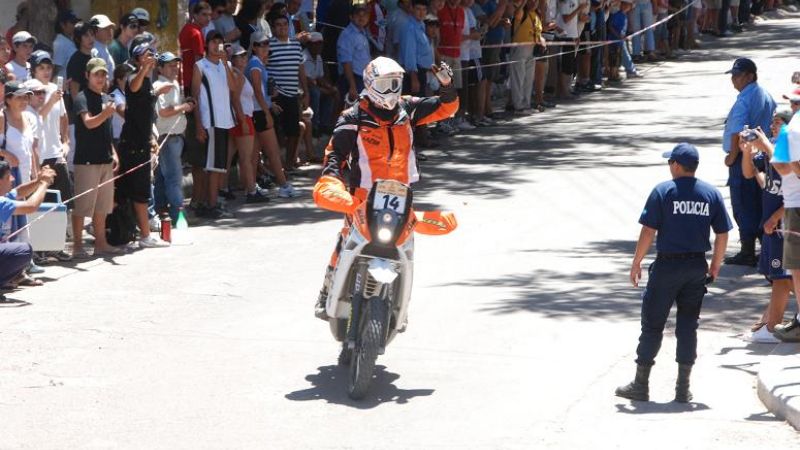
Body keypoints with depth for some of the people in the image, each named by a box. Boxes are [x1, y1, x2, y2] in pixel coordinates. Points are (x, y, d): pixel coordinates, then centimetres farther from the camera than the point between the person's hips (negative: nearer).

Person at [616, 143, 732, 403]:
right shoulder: (711, 194, 3)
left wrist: (636, 263, -1)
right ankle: (683, 388, 10)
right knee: (688, 327, 10)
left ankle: (641, 385, 8)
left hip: (667, 265, -4)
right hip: (697, 268, 4)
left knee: (652, 325, 5)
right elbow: (722, 234, 4)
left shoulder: (663, 191, -8)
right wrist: (715, 266, 16)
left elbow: (648, 231, -10)